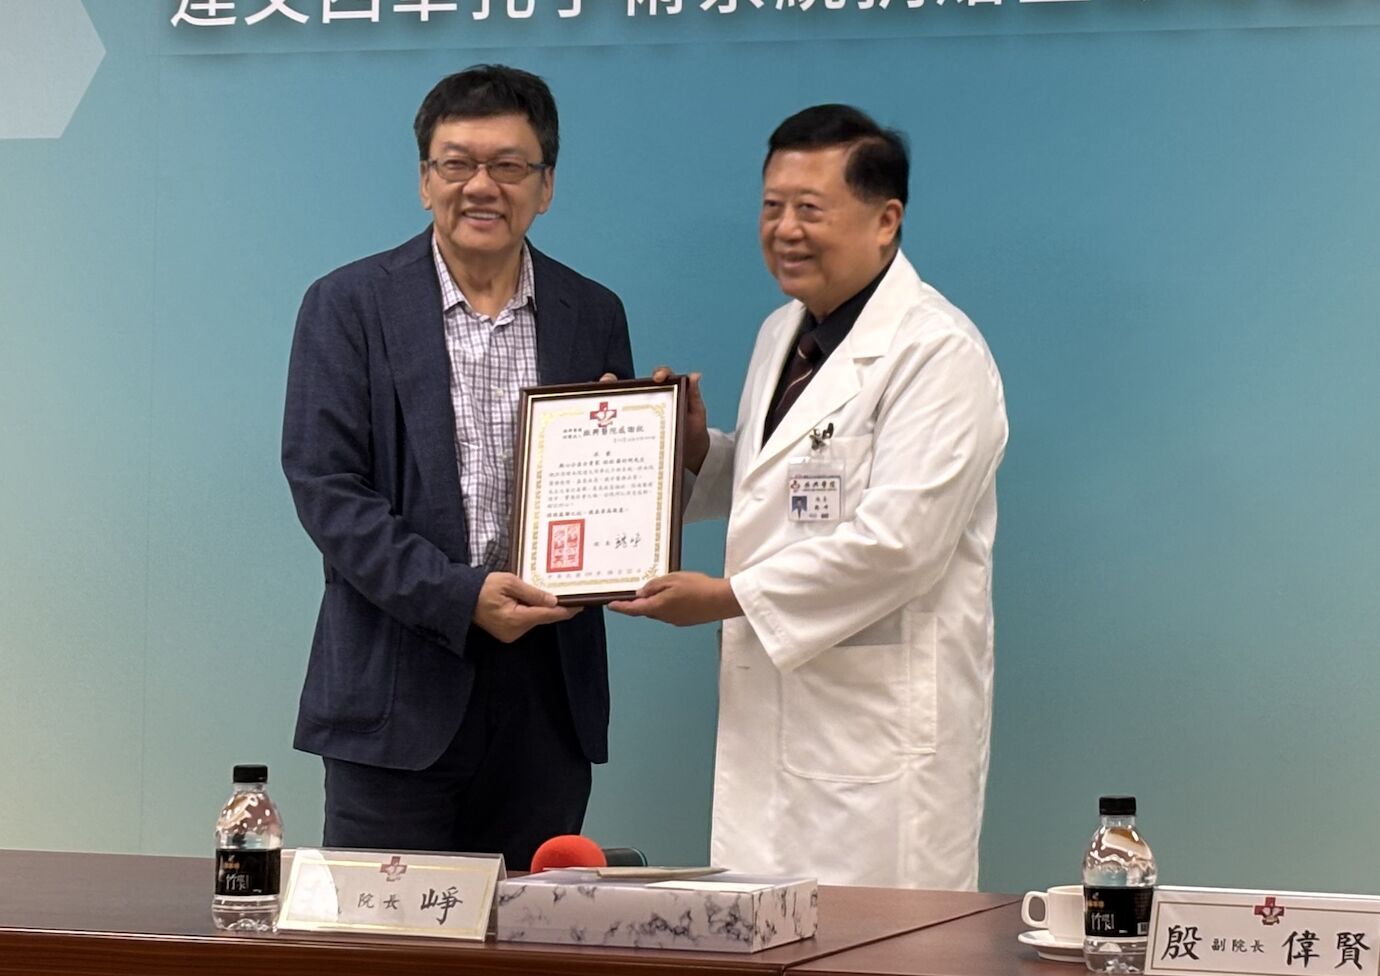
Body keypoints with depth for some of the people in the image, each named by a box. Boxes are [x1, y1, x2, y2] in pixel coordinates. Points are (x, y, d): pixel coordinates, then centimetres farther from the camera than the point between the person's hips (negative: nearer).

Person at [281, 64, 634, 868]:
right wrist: (459, 595, -17)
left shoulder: (595, 316, 10)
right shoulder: (349, 306, 0)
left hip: (549, 699, 3)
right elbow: (324, 486, -7)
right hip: (398, 691, -3)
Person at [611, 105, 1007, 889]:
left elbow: (900, 540, -20)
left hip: (882, 728, -8)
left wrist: (727, 597, -15)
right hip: (773, 709, 8)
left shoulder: (938, 353, -12)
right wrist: (697, 447, 6)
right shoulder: (781, 334, 17)